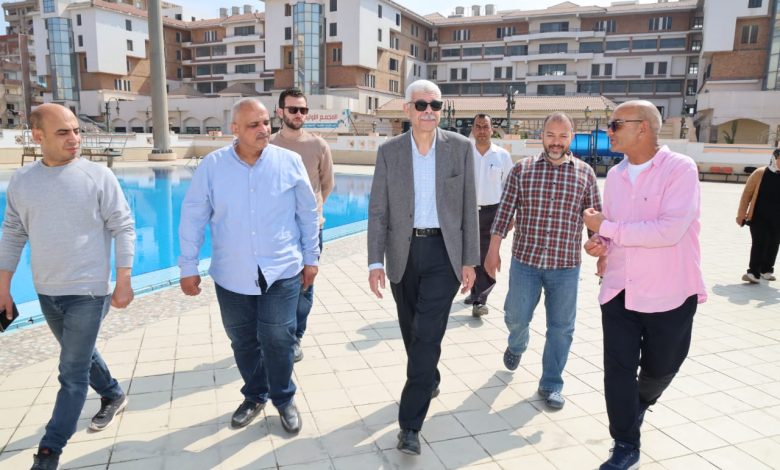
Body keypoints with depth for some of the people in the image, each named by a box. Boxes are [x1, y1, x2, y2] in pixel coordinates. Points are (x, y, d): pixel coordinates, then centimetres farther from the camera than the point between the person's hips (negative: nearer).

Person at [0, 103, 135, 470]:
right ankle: (113, 396, 46)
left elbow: (123, 229, -10)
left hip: (88, 292, -5)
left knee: (73, 375, 0)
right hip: (46, 292, 5)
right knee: (79, 356, 22)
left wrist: (123, 283, -13)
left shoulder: (99, 176, -11)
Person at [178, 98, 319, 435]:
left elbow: (308, 213, 3)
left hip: (281, 272, -1)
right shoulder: (212, 165, -6)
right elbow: (193, 217, 0)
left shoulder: (289, 162, -5)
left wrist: (310, 258, 7)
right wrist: (188, 267, 1)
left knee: (277, 339, 0)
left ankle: (284, 399, 26)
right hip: (231, 275, 2)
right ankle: (255, 396, 38)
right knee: (243, 341, 15)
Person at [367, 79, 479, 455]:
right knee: (413, 332, 16)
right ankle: (429, 381, 45)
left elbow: (468, 207, 1)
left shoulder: (460, 147, -1)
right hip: (403, 252, 2)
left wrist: (469, 260, -1)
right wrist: (376, 261, -7)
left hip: (443, 251, -2)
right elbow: (377, 210, -1)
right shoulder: (389, 151, 0)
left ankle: (410, 424, 3)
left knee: (426, 335, -6)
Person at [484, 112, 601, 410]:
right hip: (525, 261, 0)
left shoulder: (585, 173, 2)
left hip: (566, 265, 1)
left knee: (561, 327, 7)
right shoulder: (522, 170, 0)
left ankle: (551, 384, 24)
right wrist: (493, 251, -1)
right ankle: (516, 345, 46)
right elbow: (504, 213, 1)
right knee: (516, 316, 10)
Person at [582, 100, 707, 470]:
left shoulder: (680, 169, -14)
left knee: (659, 368, 17)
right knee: (618, 370, 4)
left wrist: (605, 227, -20)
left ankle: (639, 404, 50)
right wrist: (599, 244, -8)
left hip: (668, 295, -4)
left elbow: (670, 230, -26)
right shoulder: (614, 175, 5)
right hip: (619, 291, 4)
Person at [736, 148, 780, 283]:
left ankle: (766, 270, 27)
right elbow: (747, 194, -4)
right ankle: (753, 272, -8)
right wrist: (741, 214, -7)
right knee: (759, 244, -9)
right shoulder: (760, 173, -5)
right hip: (758, 217, -4)